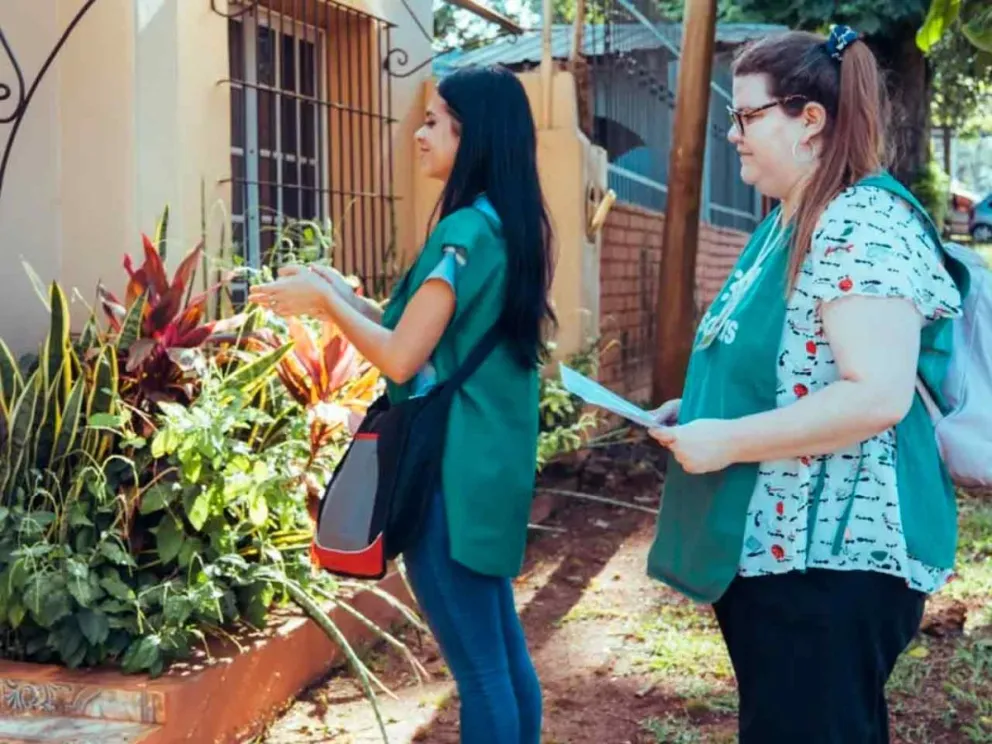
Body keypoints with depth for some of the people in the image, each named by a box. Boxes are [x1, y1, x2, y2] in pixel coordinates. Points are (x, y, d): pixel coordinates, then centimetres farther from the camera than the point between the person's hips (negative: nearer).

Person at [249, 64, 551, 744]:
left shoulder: (465, 232, -17)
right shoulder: (512, 225, 11)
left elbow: (401, 358, -18)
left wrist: (324, 300, -4)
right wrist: (345, 295, 12)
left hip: (452, 470, -9)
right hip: (495, 461, 9)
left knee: (478, 669, 2)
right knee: (505, 655, 18)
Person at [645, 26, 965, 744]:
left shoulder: (864, 225, -19)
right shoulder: (786, 225, 12)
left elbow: (876, 395, -29)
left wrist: (725, 441, -23)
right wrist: (698, 411, 8)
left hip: (831, 558, -10)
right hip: (766, 544, 10)